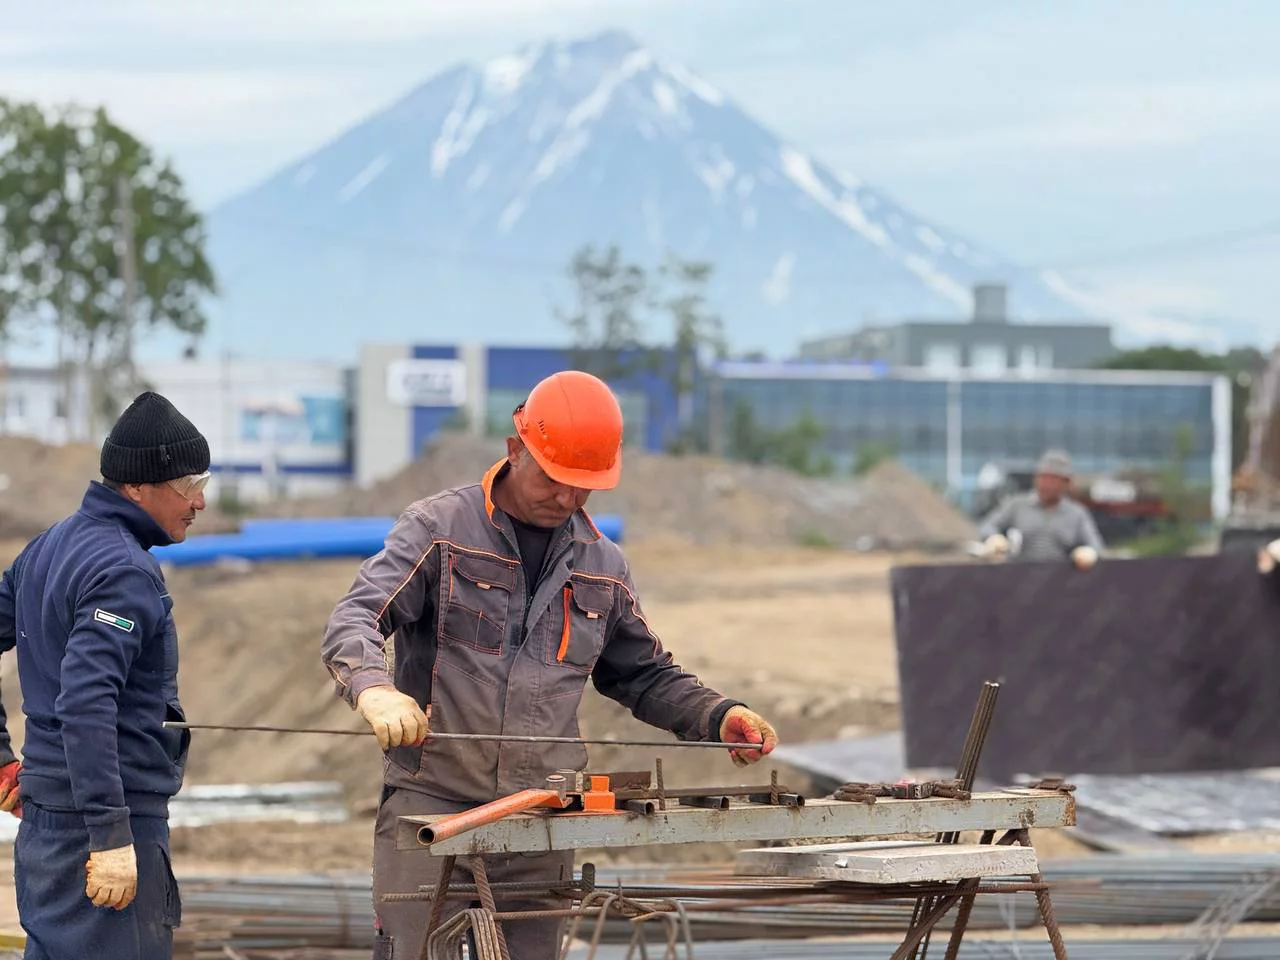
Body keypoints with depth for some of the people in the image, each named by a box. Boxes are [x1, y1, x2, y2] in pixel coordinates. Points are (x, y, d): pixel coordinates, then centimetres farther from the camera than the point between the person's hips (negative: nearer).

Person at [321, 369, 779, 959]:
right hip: (429, 804, -4)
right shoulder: (438, 529, 0)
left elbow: (644, 676, 26)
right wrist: (375, 690, -32)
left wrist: (717, 718, 9)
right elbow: (353, 623, -10)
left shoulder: (603, 566, 15)